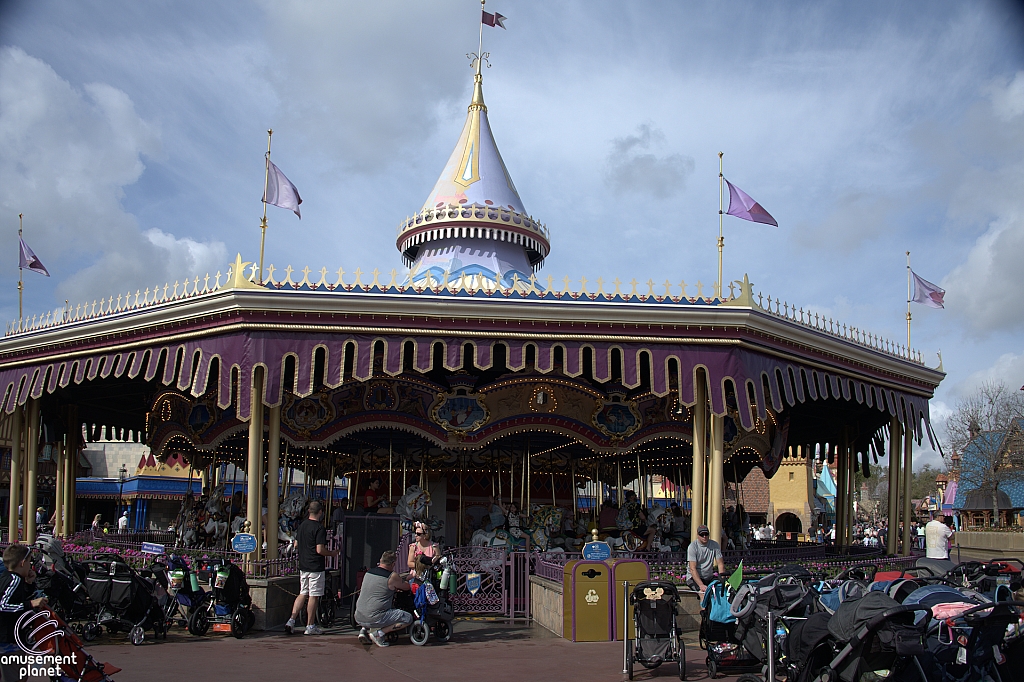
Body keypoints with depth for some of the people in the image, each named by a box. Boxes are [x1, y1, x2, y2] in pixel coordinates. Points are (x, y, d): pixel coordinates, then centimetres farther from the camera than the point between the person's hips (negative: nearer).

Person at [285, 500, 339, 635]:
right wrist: (332, 553, -3)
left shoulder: (302, 526, 8)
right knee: (313, 596, 1)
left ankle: (292, 620, 7)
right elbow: (320, 550, -20)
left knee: (303, 594, 15)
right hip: (316, 567, -8)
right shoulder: (319, 528, -16)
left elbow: (296, 544, 16)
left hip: (303, 566, 8)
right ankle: (310, 626, 6)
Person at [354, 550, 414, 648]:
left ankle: (364, 629, 14)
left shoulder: (369, 572, 11)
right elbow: (407, 587, 8)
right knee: (408, 618, 1)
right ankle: (379, 633, -5)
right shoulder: (392, 576, -9)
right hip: (374, 619, -7)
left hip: (358, 618, 7)